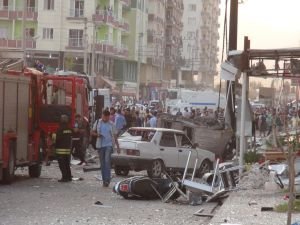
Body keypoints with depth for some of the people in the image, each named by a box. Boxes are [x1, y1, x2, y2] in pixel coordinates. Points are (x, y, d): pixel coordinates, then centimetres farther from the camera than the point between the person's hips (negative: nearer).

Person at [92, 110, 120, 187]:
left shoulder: (111, 124, 4)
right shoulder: (97, 123, 6)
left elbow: (115, 136, 9)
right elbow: (93, 132, 13)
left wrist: (118, 146, 9)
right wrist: (97, 135, -9)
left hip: (109, 144, -2)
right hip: (100, 145, 2)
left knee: (107, 161, -17)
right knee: (102, 163, 6)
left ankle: (107, 179, -19)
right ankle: (104, 180, 14)